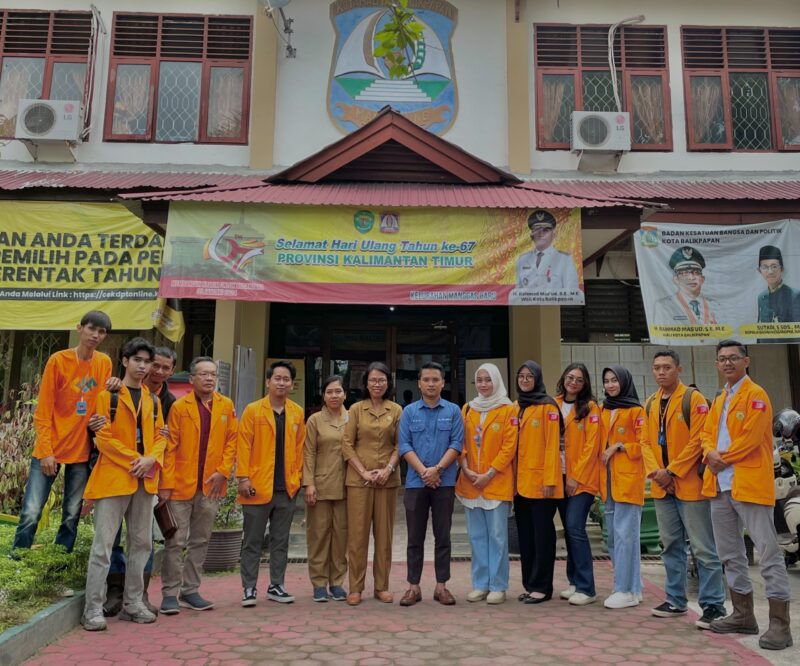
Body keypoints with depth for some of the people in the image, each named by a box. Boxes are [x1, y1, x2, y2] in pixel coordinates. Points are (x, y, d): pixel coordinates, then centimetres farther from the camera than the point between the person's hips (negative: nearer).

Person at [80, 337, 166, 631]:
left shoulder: (153, 400, 14)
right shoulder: (108, 395, -2)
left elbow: (159, 436, 11)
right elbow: (103, 437, -9)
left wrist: (152, 459, -9)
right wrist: (134, 460, -15)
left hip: (145, 480, 6)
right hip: (113, 477, -6)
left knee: (141, 543, 11)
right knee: (103, 545, -4)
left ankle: (133, 603, 22)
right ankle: (93, 609, 5)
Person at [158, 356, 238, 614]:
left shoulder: (226, 406, 5)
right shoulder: (179, 406, -3)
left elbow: (232, 441, 5)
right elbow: (170, 447, -6)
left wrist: (223, 471, -6)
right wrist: (166, 484, -10)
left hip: (211, 486, 3)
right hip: (181, 485, -3)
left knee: (200, 541, 12)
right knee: (176, 542, 2)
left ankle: (190, 591, 23)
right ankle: (170, 593, 14)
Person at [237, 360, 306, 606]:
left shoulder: (297, 413, 8)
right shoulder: (253, 410, -2)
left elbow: (299, 447, 10)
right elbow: (243, 446, -6)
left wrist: (296, 477, 5)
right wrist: (243, 478, -12)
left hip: (287, 489, 4)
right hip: (258, 487, -3)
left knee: (280, 541, 12)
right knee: (252, 541, 5)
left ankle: (276, 586, 22)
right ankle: (249, 588, 14)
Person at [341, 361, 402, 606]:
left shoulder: (396, 410, 6)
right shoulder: (356, 409, 3)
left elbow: (400, 445, 5)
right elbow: (347, 444, 0)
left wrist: (388, 469, -10)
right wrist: (363, 471, -10)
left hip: (387, 479, 1)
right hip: (359, 478, -1)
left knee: (384, 533, 7)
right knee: (357, 533, 1)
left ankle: (382, 586, 17)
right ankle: (355, 587, 11)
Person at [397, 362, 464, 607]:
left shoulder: (453, 411, 4)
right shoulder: (409, 411, 6)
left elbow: (457, 444, -3)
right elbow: (404, 445, -1)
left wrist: (437, 469, -14)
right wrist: (423, 471, -13)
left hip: (444, 483, 0)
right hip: (415, 482, 0)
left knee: (443, 536, 7)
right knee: (415, 537, 6)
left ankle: (441, 585, 16)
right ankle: (413, 586, 14)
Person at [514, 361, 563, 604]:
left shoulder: (548, 407, -6)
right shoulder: (516, 408, 14)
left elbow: (552, 445, -11)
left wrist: (550, 480, -16)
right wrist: (512, 478, 9)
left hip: (541, 481, -6)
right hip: (520, 481, 6)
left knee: (543, 535, 1)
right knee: (525, 535, 11)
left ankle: (541, 587, 10)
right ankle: (529, 585, 21)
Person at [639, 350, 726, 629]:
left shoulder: (693, 399, -8)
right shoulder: (650, 404, 11)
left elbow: (697, 440, -14)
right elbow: (646, 441, 9)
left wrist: (672, 471, -16)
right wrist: (655, 472, -7)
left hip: (690, 484, -6)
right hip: (661, 487, 7)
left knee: (703, 548, -2)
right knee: (671, 546, 15)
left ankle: (713, 605, 8)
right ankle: (675, 600, 27)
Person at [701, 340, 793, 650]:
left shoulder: (756, 395, -7)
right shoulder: (719, 400, 18)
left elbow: (750, 438, -16)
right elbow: (707, 434, 14)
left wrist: (723, 459, -9)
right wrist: (711, 453, -6)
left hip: (749, 483, -8)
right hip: (720, 485, 9)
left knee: (768, 551, -5)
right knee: (730, 554, 14)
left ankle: (779, 623, 1)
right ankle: (743, 615, 26)